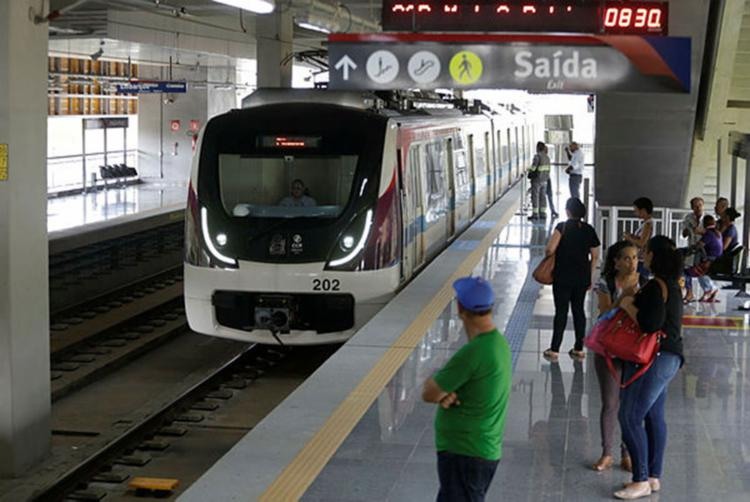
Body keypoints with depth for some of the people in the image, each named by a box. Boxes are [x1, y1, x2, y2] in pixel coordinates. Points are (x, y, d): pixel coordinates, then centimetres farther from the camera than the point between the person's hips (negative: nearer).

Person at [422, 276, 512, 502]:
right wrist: (446, 393, -11)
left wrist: (440, 389, 3)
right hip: (479, 449, 10)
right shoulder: (498, 342, 4)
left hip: (464, 453, -10)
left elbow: (429, 393, -18)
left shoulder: (473, 353, -26)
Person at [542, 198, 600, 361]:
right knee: (579, 309, 12)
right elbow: (595, 256, 6)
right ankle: (579, 349, 16)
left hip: (563, 277, -4)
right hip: (582, 277, 4)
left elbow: (550, 250, -20)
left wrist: (548, 253, 3)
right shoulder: (589, 230, 3)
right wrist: (589, 276, 15)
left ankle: (554, 350, 4)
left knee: (561, 311, 1)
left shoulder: (563, 227, -12)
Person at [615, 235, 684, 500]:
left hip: (653, 359, -10)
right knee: (654, 417, 15)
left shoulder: (656, 286, -18)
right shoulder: (671, 285, 13)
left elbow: (651, 324, -27)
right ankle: (654, 476, 21)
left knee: (630, 416, -7)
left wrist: (628, 306, -13)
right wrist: (635, 303, 11)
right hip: (668, 359, 10)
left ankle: (642, 480, -4)